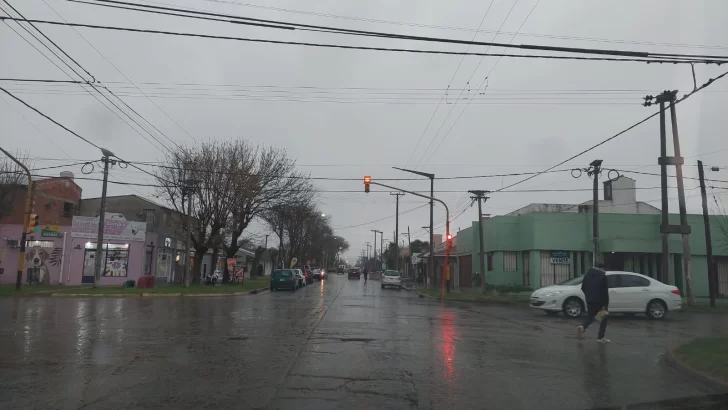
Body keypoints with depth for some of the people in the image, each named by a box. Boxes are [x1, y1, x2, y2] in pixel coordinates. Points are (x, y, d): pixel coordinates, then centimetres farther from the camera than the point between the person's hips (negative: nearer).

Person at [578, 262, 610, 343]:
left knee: (590, 317, 15)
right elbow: (605, 291, -15)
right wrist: (604, 304, -13)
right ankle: (600, 337, 9)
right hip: (600, 301, -4)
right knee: (603, 318, 11)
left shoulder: (587, 274, 6)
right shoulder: (603, 276, -11)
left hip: (590, 300, 5)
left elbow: (583, 288, 10)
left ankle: (582, 327, -15)